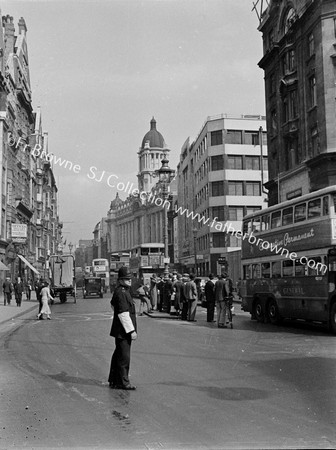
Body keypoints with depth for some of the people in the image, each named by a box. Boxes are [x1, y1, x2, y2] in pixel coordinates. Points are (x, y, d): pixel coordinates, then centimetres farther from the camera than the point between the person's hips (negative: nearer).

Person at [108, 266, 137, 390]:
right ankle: (123, 382, 5)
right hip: (122, 331, -11)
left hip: (122, 331, 11)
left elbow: (113, 304, 31)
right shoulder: (121, 293, -20)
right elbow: (124, 314, -24)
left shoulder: (124, 291, 13)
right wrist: (131, 331, -22)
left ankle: (113, 381, 26)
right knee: (124, 357, -3)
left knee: (118, 356, 17)